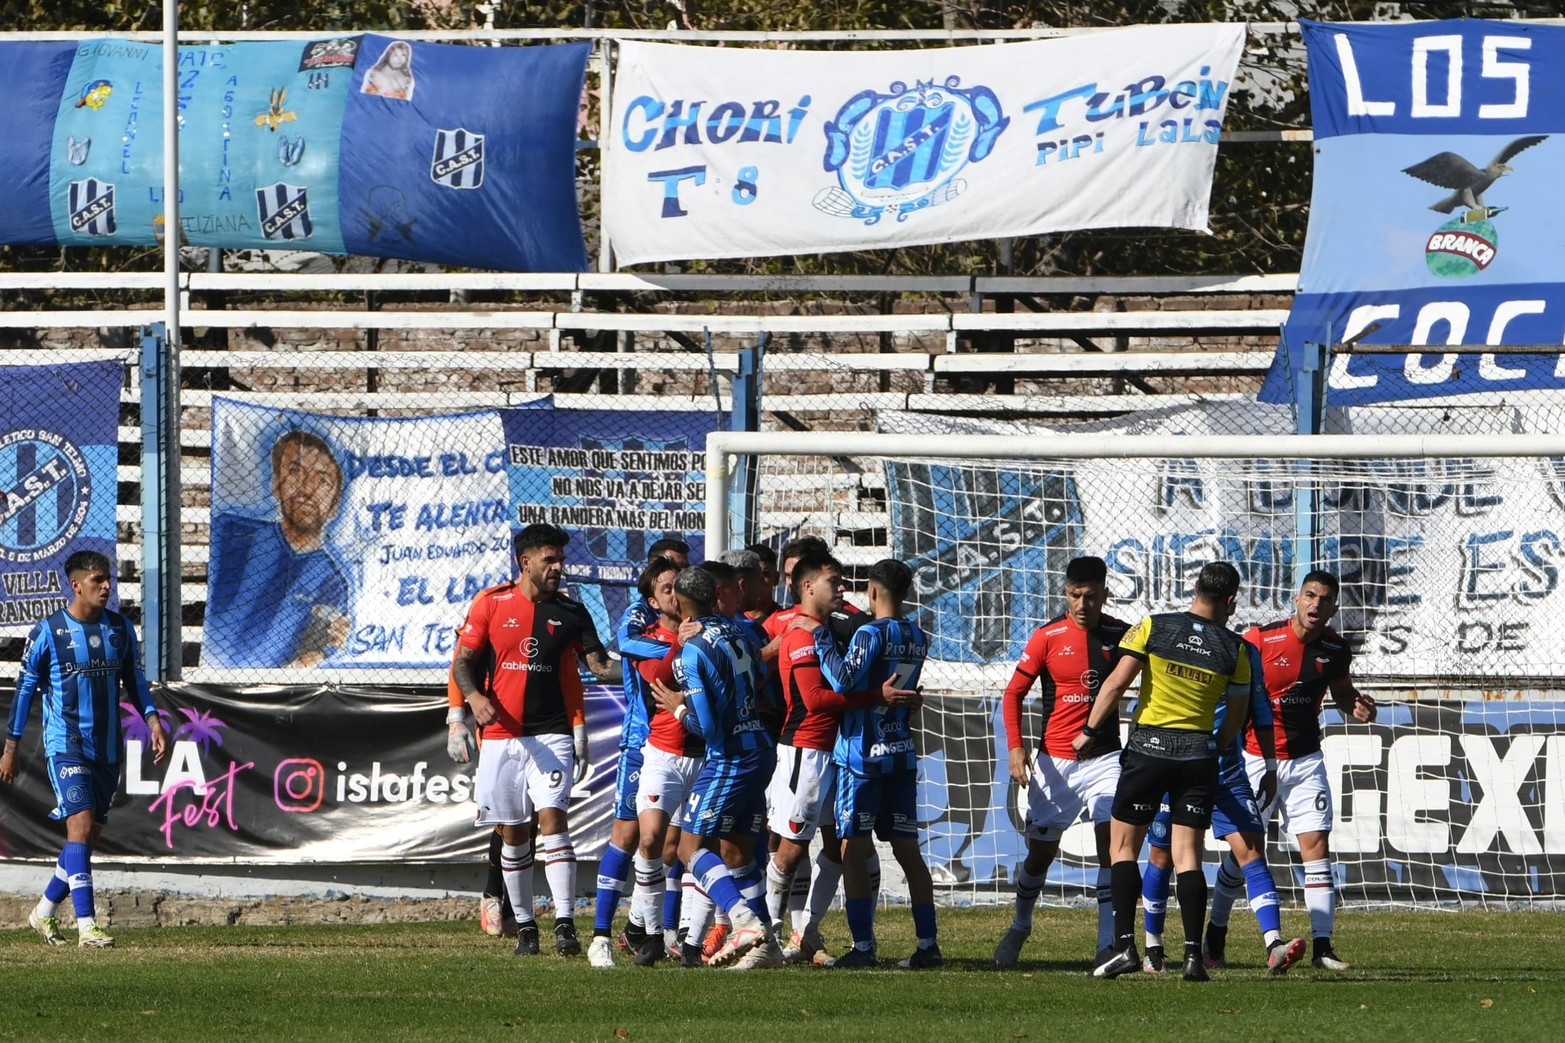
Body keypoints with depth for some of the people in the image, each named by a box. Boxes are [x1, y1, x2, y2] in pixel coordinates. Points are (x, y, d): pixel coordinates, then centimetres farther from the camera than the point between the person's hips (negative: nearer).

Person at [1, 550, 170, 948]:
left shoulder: (120, 628, 7)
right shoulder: (48, 631, -6)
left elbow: (134, 681, 15)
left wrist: (152, 720, -2)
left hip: (107, 747, 6)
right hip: (66, 746, -6)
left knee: (90, 835, 8)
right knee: (81, 825, -17)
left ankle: (44, 912, 27)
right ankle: (86, 926, -20)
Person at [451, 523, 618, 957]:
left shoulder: (570, 612, 4)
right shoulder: (491, 604, 2)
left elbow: (600, 665, 4)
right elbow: (463, 661, 5)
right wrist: (475, 697, -14)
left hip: (552, 735, -1)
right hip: (501, 734, 1)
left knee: (552, 818, -16)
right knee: (512, 833, 6)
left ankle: (565, 923, -20)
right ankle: (524, 926, 17)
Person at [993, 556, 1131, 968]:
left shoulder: (1120, 635, 1)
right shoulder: (1048, 637, -3)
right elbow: (1014, 693, 1)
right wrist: (1016, 748, -11)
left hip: (1104, 759, 0)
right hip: (1055, 761, 0)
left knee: (1111, 841, -16)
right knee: (1040, 852, 9)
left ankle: (1108, 943, -14)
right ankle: (1020, 927, 34)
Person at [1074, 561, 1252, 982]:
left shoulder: (1153, 627, -4)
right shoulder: (1233, 648, 2)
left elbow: (1117, 682, -10)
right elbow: (1237, 715, 9)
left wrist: (1089, 731, -1)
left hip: (1149, 746, -2)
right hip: (1199, 751, 2)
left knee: (1123, 845, 6)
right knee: (1187, 852, 3)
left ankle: (1125, 944, -6)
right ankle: (1193, 954, -7)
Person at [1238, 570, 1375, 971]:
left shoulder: (1336, 650, 0)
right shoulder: (1260, 639, -12)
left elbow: (1341, 693, 18)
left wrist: (1357, 708, -4)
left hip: (1305, 760, 3)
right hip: (1255, 757, -3)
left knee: (1317, 846, -6)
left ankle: (1322, 946, -6)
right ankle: (1214, 940, 15)